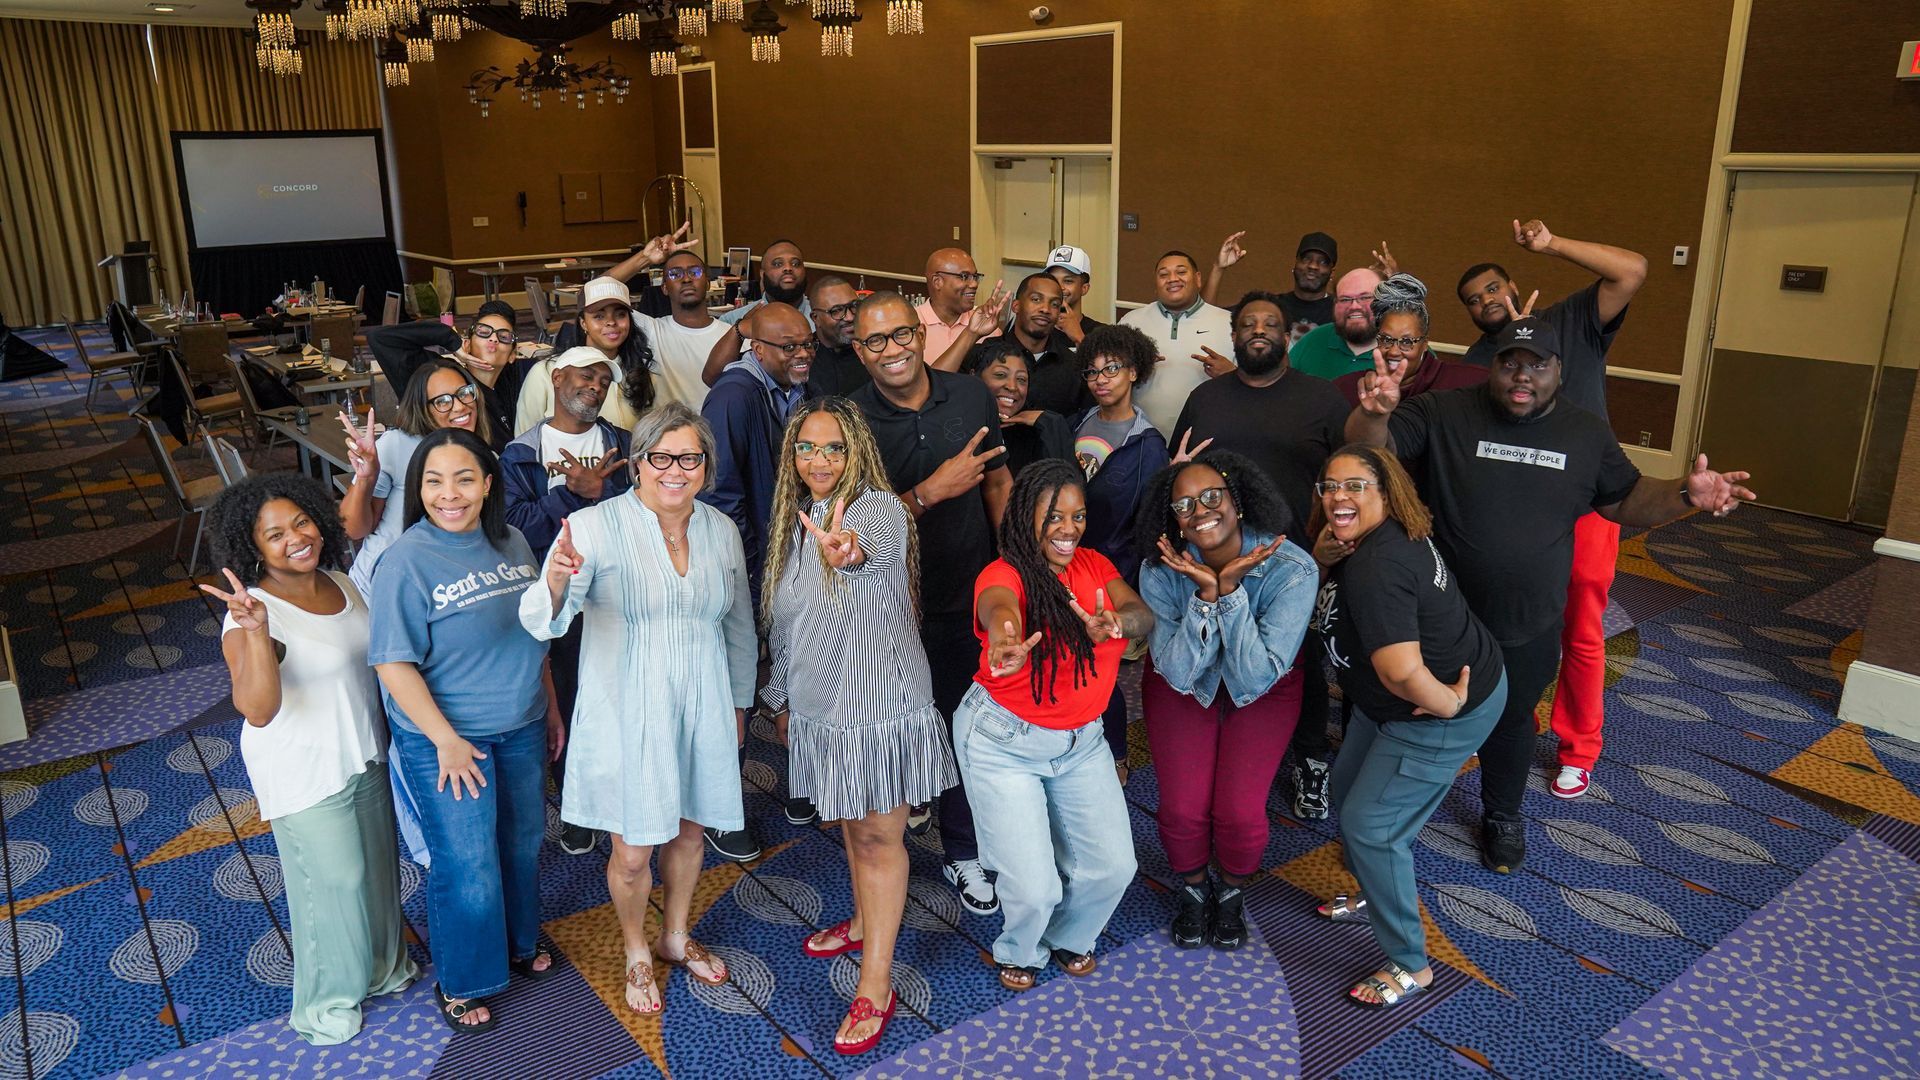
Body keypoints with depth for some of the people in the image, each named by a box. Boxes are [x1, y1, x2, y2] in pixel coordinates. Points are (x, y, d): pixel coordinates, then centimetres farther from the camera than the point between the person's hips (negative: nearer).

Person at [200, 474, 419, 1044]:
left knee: (377, 866, 22)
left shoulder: (343, 584, -3)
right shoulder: (251, 614, -24)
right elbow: (257, 710, -38)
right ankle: (327, 997, 34)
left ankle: (381, 965, 47)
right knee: (333, 881, 9)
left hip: (366, 756, 7)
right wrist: (256, 631, -48)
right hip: (306, 773, -6)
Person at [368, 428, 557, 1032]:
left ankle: (519, 941, 47)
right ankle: (460, 983, 31)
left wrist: (551, 710, 13)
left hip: (521, 730, 6)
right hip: (447, 739, -5)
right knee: (467, 868, 6)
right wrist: (446, 741, -19)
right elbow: (394, 663, -18)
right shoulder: (407, 561, -19)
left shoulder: (511, 542, -1)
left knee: (523, 843, 21)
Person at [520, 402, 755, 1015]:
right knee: (632, 853, 6)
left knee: (688, 829, 20)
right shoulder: (595, 527, -14)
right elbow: (543, 623, -22)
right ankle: (637, 954, 35)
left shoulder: (721, 530, 0)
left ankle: (676, 936, 46)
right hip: (626, 712, -4)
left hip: (701, 710, 4)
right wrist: (555, 584, -44)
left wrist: (739, 701, 20)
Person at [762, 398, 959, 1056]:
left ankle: (876, 987, 9)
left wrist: (848, 552, -65)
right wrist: (780, 696, 21)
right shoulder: (793, 521, 6)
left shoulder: (880, 508, -15)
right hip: (819, 706, 6)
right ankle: (866, 921, 44)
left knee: (877, 837, 0)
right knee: (850, 825, 21)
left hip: (881, 701, -6)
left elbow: (875, 549, -42)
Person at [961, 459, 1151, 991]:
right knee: (1034, 887, -7)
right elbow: (999, 607, -44)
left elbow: (1144, 615, -18)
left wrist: (1114, 623, -42)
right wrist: (1004, 639, -69)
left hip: (1081, 740, 6)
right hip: (1003, 742, -5)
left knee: (1113, 866, 3)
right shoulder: (1004, 574, -20)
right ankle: (1020, 952, 29)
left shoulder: (1094, 566, -2)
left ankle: (1069, 937, 37)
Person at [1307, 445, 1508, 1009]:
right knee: (1348, 787, 22)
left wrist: (1448, 704, -26)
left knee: (1368, 825, -3)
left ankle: (1410, 964, 14)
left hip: (1441, 714, -10)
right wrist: (1321, 555, -13)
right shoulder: (1374, 539, -3)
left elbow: (1402, 671, -45)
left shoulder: (1375, 568, -34)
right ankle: (1375, 895, 46)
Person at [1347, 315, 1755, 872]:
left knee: (1511, 722, 20)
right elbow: (1369, 450, -19)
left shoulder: (1587, 433, -1)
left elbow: (1626, 500, 9)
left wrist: (1685, 494, -10)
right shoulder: (1443, 413, -13)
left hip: (1528, 629, 3)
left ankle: (1503, 815, 44)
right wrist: (1375, 412, -42)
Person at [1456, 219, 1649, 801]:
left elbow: (1632, 271, -13)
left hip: (1584, 503, -3)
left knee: (1581, 634, 5)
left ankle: (1578, 750, 20)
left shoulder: (1571, 322, 1)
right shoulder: (1474, 362, 8)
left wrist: (1552, 245, -14)